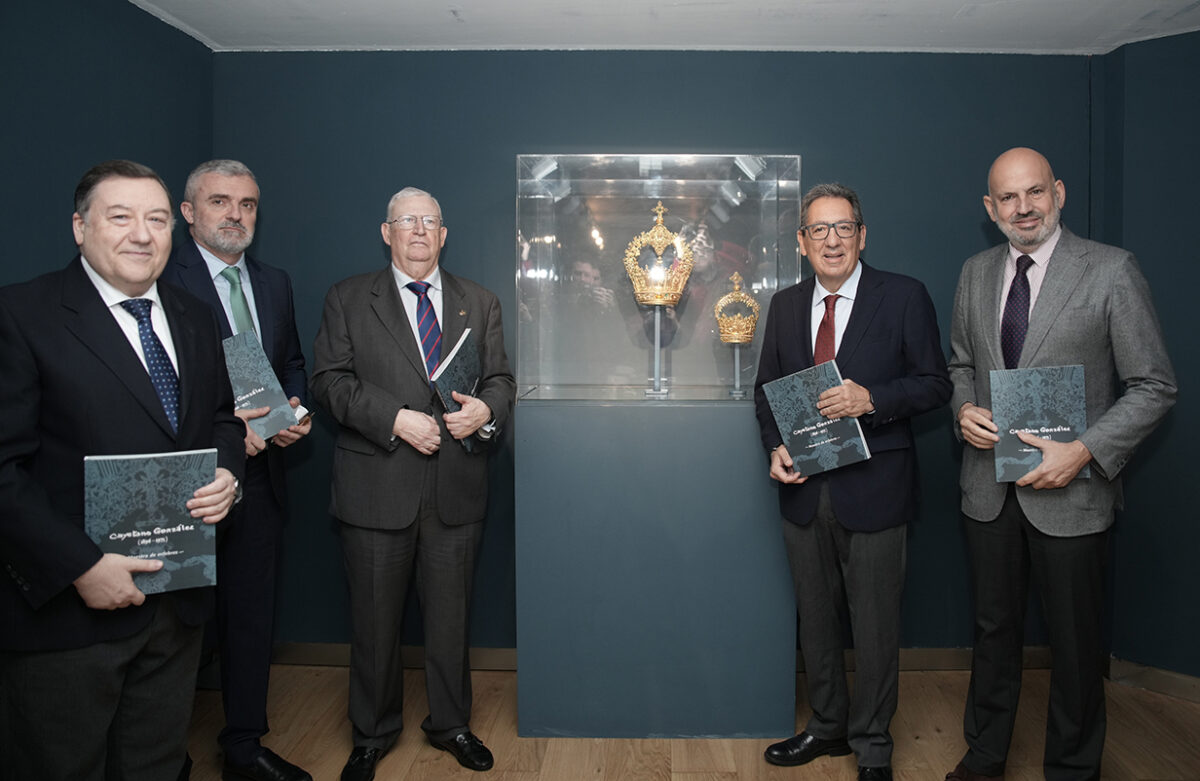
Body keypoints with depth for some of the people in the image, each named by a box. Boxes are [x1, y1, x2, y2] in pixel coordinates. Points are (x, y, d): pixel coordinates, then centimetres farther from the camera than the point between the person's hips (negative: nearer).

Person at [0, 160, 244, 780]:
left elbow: (222, 417, 18)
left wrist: (226, 472, -3)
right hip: (67, 609, -5)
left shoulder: (194, 318, 10)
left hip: (179, 605, 6)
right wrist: (80, 565, -20)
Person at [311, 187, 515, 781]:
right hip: (376, 490, -2)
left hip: (457, 491, 2)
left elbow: (500, 379, 11)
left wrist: (486, 409, -12)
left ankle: (450, 724, 35)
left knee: (450, 616, 14)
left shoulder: (480, 303, 12)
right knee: (375, 620, 11)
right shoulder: (348, 299, 4)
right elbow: (331, 381, -4)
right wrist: (396, 419, -17)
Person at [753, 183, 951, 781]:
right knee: (815, 618, 18)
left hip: (873, 490, -4)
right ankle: (827, 726, 38)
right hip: (805, 488, 4)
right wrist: (775, 448, -4)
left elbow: (934, 383, -5)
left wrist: (871, 399, -22)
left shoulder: (903, 297, -4)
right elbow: (766, 388, 13)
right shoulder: (785, 305, 8)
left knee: (875, 624, 8)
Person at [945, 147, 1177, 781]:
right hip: (989, 488, 4)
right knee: (994, 629, 18)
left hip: (1070, 492, -4)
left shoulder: (1111, 270, -9)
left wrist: (1083, 451, -19)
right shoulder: (975, 273, 6)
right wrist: (964, 408, -5)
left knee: (1074, 642, 11)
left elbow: (1154, 387, -8)